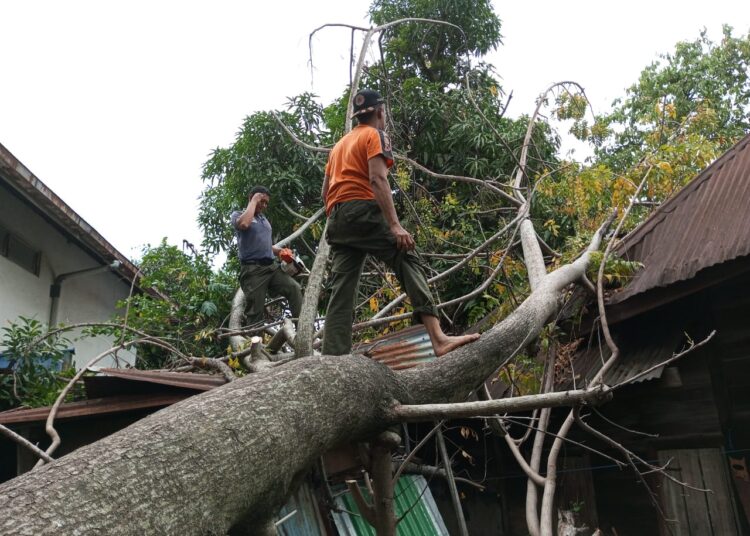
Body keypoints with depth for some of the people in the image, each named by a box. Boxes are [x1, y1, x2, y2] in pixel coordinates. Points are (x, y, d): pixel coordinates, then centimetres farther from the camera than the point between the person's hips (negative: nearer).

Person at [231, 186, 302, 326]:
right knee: (255, 312, -6)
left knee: (294, 288, -18)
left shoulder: (264, 219, 25)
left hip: (272, 266, 5)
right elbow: (243, 224, -21)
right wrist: (253, 202, -7)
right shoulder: (238, 215, 6)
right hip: (253, 270, -5)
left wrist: (280, 251, 12)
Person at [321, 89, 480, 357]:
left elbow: (325, 190, 26)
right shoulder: (376, 136, 4)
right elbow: (377, 179, -12)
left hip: (337, 219, 8)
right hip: (363, 212, -8)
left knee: (341, 292, 1)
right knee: (409, 264, -12)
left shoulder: (339, 144, 28)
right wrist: (395, 225, -19)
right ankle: (438, 338, -27)